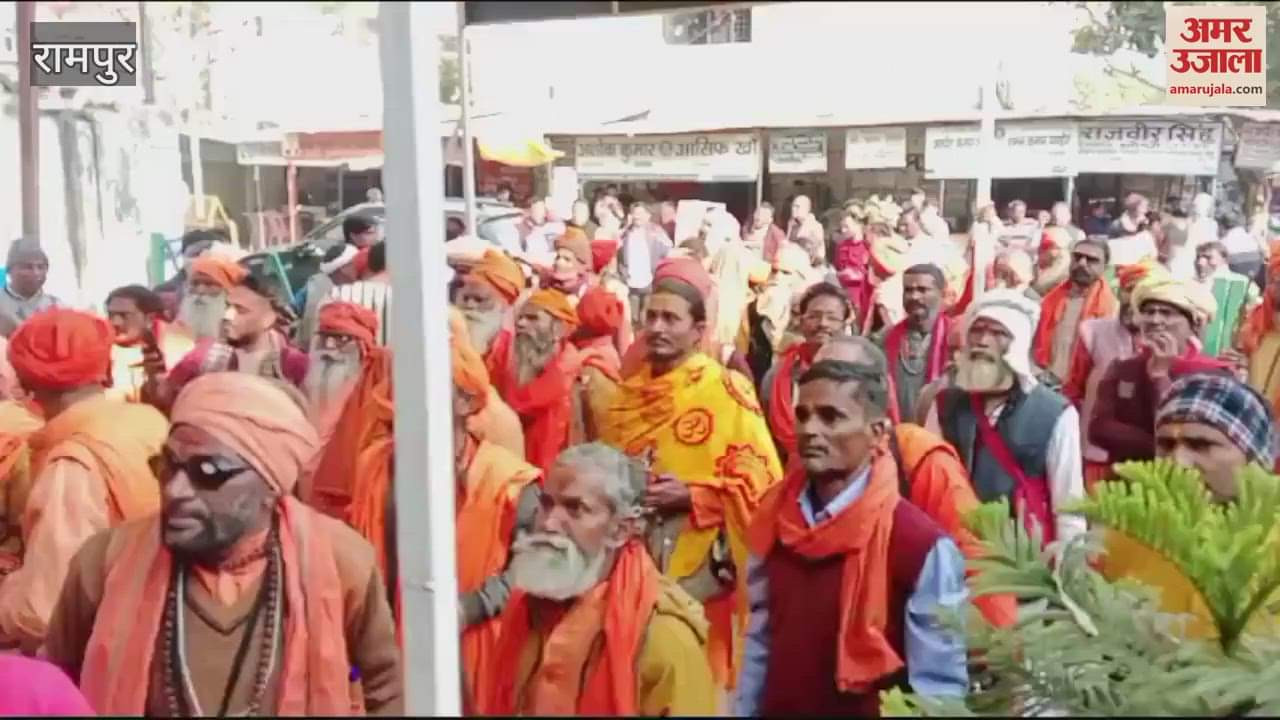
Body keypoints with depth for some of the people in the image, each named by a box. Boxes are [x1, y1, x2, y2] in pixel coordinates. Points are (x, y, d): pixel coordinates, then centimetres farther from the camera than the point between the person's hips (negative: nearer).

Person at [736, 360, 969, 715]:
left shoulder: (923, 546, -21)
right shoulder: (773, 520, -3)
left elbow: (941, 689, -18)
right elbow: (760, 641, 6)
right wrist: (745, 710, 4)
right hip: (776, 708, 5)